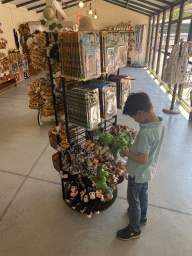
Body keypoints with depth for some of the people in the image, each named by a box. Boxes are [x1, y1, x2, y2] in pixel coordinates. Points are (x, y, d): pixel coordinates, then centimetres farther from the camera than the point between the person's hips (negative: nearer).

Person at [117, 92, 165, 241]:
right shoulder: (161, 124, -9)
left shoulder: (145, 132, -37)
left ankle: (135, 229, 36)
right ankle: (142, 216, 55)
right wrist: (134, 148, 4)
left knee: (133, 199, 14)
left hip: (138, 173, -9)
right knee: (143, 193, 30)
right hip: (149, 170, 9)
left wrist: (126, 153, -17)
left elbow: (142, 159, -31)